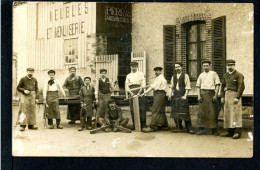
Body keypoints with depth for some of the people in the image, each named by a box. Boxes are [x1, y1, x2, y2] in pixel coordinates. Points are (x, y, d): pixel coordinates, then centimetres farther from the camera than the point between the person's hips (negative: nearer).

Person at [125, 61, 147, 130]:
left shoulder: (141, 74, 10)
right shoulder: (128, 76, 17)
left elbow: (143, 84, 0)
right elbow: (126, 86, 9)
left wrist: (139, 92, -12)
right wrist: (131, 93, -8)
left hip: (140, 93, -2)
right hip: (132, 93, 2)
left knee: (142, 108, -6)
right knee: (132, 109, -1)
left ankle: (143, 124, -2)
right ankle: (135, 125, 5)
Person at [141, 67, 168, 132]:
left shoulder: (159, 78, -10)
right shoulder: (162, 78, 23)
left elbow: (153, 86, -19)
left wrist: (145, 92, -22)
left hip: (159, 94, -11)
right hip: (161, 94, 11)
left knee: (155, 111, -11)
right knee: (161, 111, 12)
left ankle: (152, 127, -13)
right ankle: (164, 125, 17)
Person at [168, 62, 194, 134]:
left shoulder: (185, 75, 0)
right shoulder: (173, 76, 15)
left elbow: (188, 87, -5)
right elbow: (171, 86, 16)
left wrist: (185, 95, -14)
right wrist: (170, 94, 4)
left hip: (182, 96, -5)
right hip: (175, 96, 5)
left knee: (185, 112, -8)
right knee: (175, 112, 7)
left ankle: (189, 128, -3)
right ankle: (179, 127, 22)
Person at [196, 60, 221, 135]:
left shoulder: (214, 74, 6)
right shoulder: (201, 75, 15)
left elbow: (217, 85, 1)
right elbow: (198, 86, 14)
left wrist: (215, 95, -9)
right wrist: (199, 96, 0)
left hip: (211, 93, -2)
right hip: (203, 93, 2)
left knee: (213, 112, -2)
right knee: (201, 111, -2)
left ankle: (214, 130, 5)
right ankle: (201, 129, 2)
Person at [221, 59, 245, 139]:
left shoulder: (239, 75, -6)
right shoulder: (226, 75, 15)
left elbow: (241, 87, -12)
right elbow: (223, 86, 20)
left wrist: (237, 97, -18)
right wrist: (222, 96, 12)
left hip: (235, 95, -7)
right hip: (227, 95, 7)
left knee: (236, 113, -11)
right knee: (228, 114, 6)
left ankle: (238, 132, -12)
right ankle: (230, 131, 11)